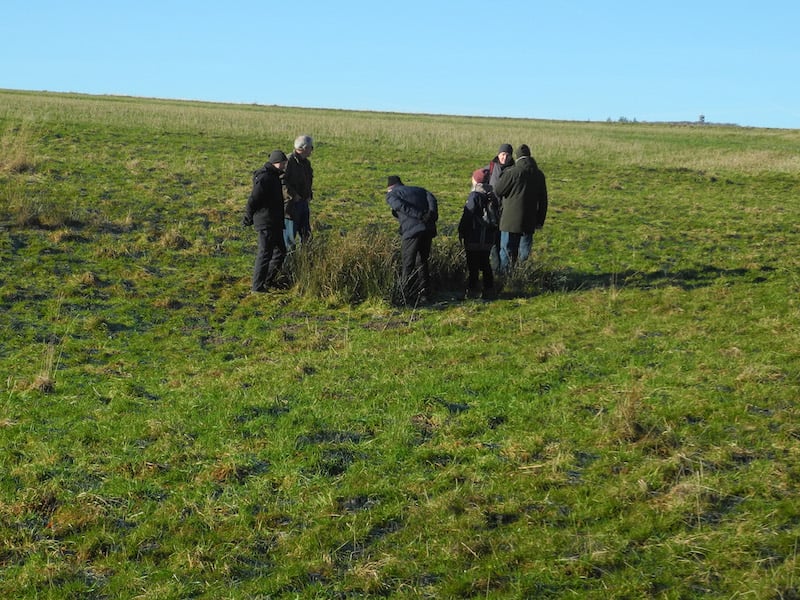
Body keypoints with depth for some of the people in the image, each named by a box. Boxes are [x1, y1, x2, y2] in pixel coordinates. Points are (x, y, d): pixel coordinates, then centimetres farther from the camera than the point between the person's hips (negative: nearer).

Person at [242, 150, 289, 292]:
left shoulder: (274, 176, 14)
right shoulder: (264, 178, -19)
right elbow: (253, 200, -18)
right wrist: (247, 220, -9)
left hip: (275, 222, 10)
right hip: (266, 222, -10)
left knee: (280, 251, 16)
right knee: (265, 254, -6)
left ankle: (268, 281, 25)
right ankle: (257, 286, 0)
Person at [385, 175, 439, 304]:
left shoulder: (391, 194, 13)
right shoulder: (419, 190, 26)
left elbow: (402, 206, -9)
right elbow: (431, 199, 5)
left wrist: (421, 216, -15)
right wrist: (432, 215, -8)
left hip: (412, 232, -5)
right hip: (428, 230, 5)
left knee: (408, 265, 2)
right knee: (422, 262, 19)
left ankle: (407, 298, 1)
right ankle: (425, 295, 21)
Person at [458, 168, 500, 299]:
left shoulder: (475, 196, -14)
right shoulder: (492, 196, 9)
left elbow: (467, 216, -15)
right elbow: (497, 217, 15)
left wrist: (461, 232, -4)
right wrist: (495, 236, 22)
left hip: (474, 239, -7)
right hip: (489, 238, 7)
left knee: (473, 266, -1)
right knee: (485, 264, 15)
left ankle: (472, 291, 0)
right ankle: (489, 290, 18)